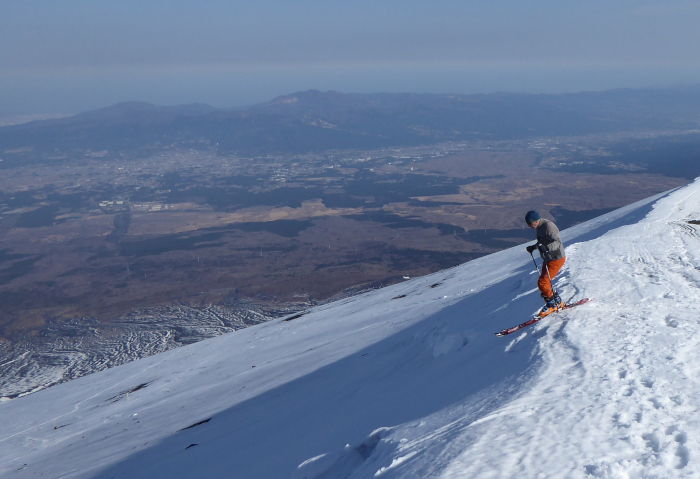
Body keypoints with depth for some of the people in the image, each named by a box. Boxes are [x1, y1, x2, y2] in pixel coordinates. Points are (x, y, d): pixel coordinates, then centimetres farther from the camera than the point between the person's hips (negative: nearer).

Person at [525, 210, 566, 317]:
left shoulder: (548, 226, -22)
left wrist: (546, 247, -44)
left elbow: (557, 242, -29)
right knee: (545, 282, 12)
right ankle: (558, 303, 25)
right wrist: (534, 247, 21)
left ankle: (552, 305, 5)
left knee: (542, 282, -12)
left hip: (556, 259, -10)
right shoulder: (540, 227, 8)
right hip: (548, 259, 10)